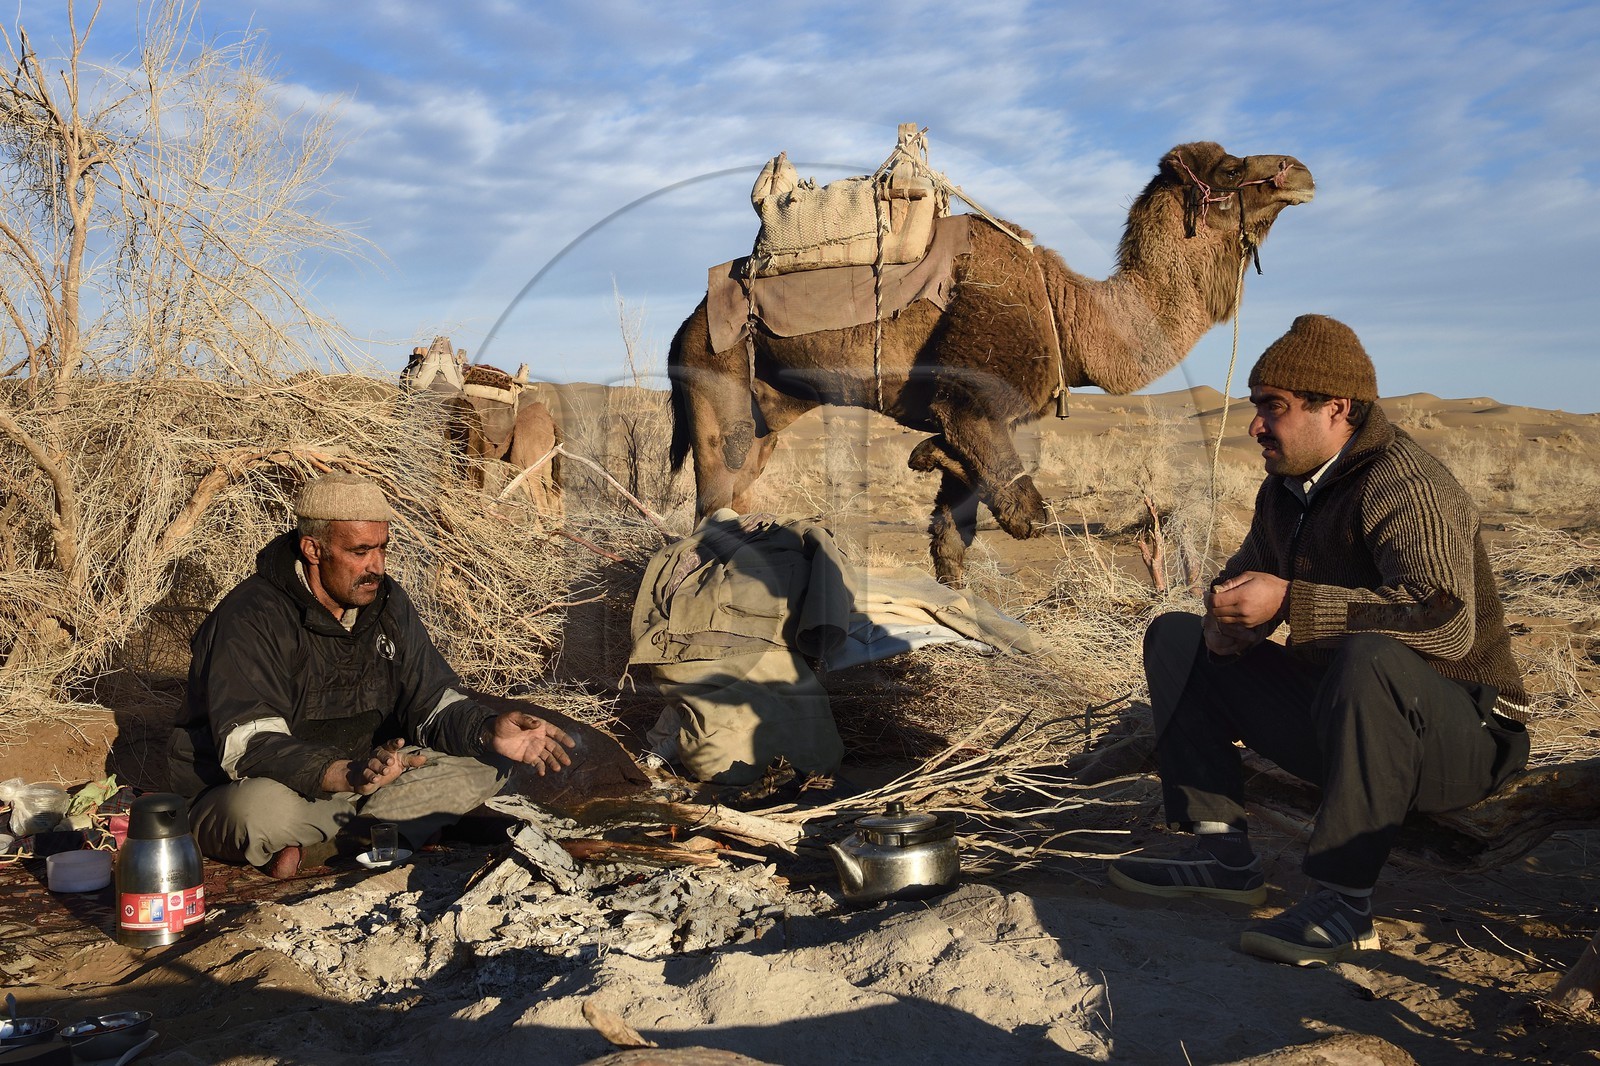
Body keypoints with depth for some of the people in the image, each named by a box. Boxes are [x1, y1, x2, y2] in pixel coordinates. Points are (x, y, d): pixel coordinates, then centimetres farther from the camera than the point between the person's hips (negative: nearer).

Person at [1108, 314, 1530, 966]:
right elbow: (1245, 572, 20)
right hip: (1332, 724, 9)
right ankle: (1221, 850, -3)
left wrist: (1290, 599, -34)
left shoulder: (1404, 486, -22)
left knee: (1370, 659, -42)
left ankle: (1344, 902, -29)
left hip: (1460, 738, -8)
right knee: (1176, 637, 6)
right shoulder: (1285, 488, 5)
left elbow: (1448, 621, -37)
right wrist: (1230, 617, -5)